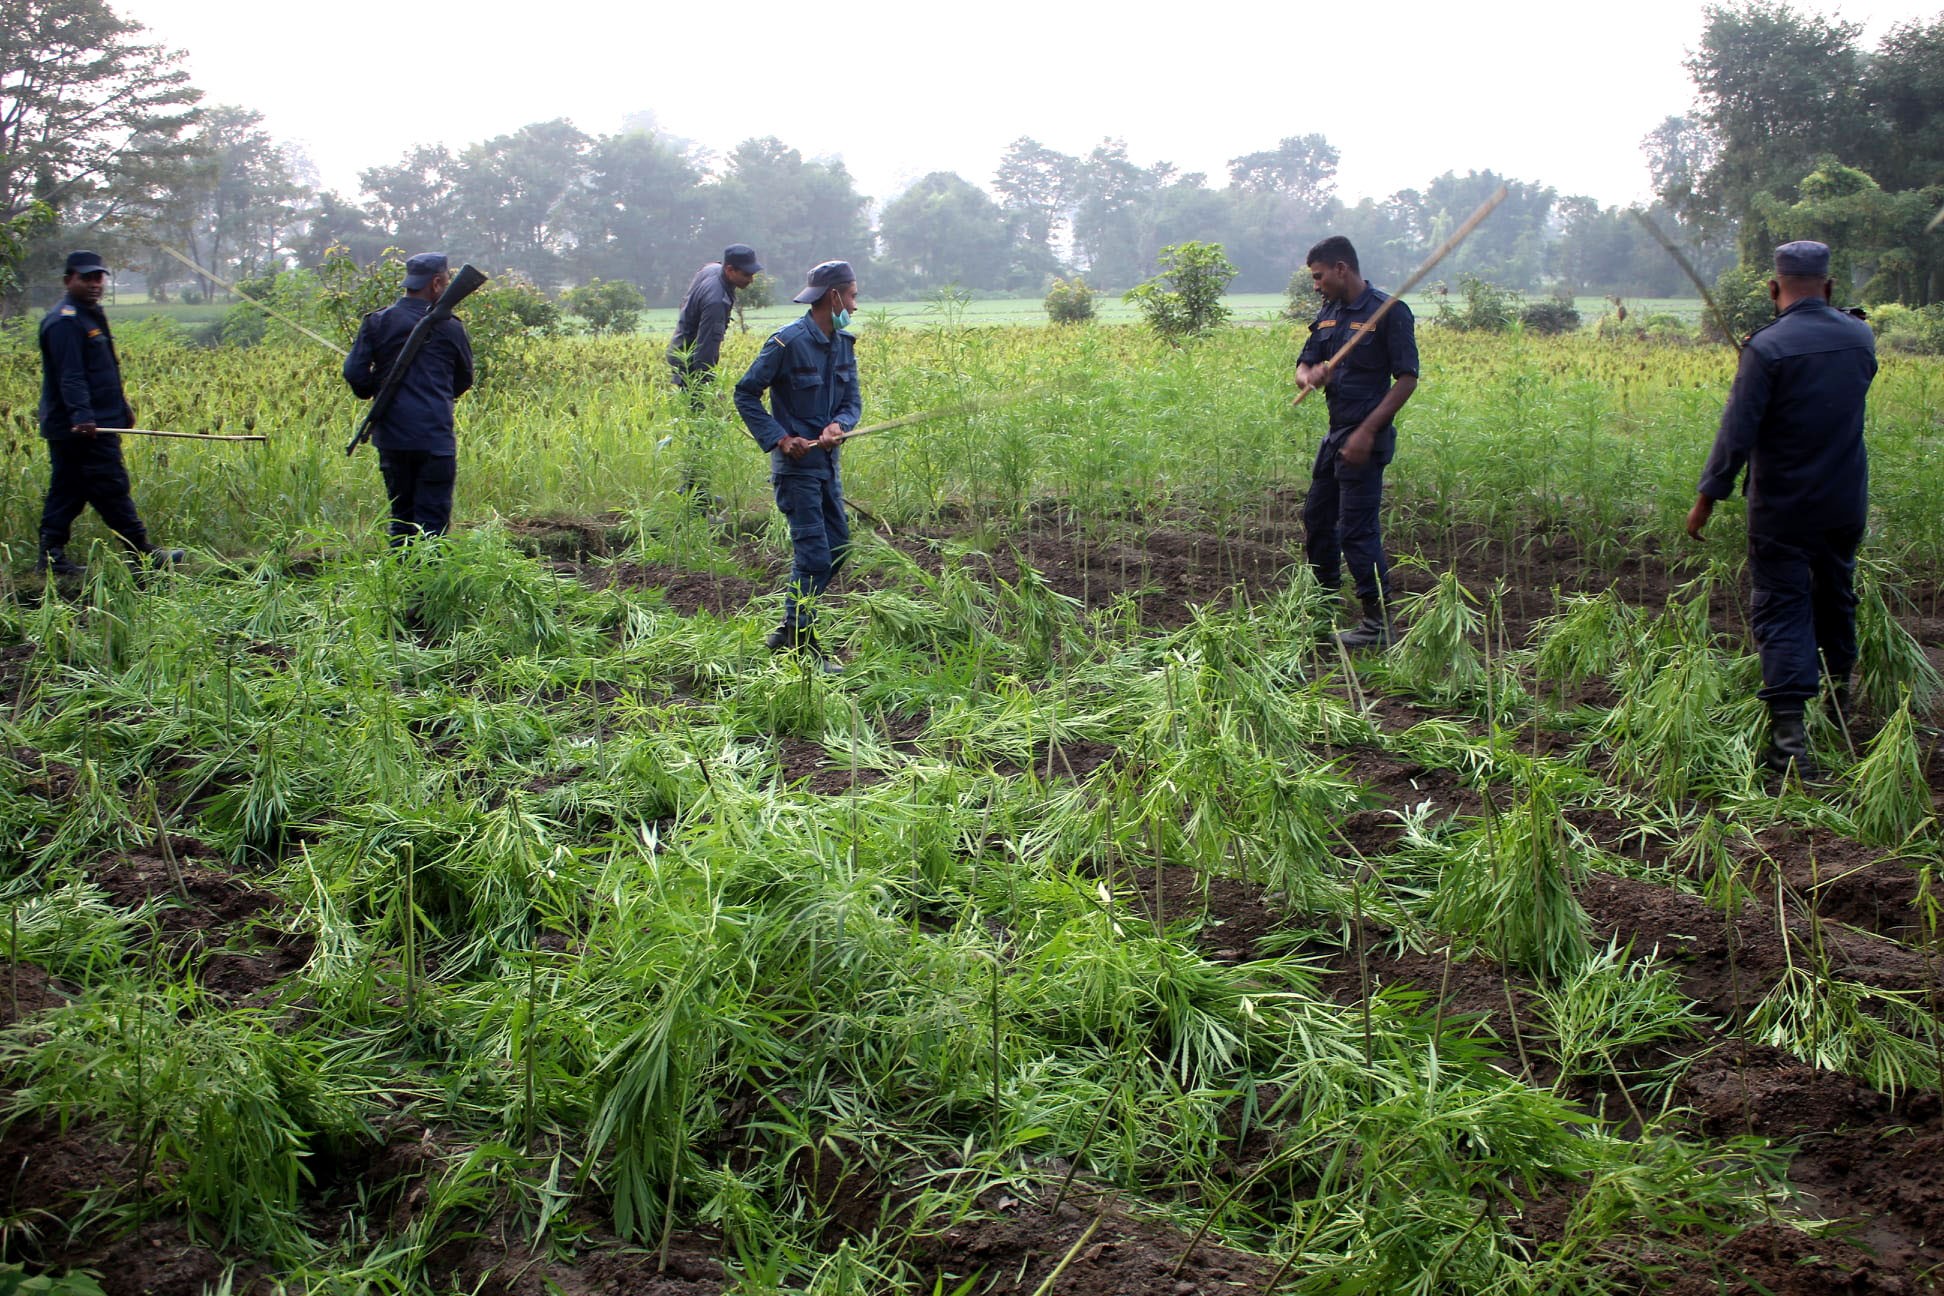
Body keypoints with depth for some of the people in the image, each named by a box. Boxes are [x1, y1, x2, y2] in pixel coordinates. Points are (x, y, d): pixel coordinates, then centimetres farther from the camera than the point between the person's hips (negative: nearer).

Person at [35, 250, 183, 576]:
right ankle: (143, 554, -2)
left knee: (66, 491, 11)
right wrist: (82, 416, -32)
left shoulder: (91, 316, 19)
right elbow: (70, 377, -23)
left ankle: (52, 557, 14)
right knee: (111, 488, -6)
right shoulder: (64, 322, -14)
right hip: (85, 429, -11)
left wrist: (122, 406, 30)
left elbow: (105, 372, 28)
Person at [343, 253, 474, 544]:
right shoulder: (450, 327, -1)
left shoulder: (377, 322, 4)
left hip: (391, 437, 3)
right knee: (432, 522, -1)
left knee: (401, 518, 15)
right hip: (435, 438, -3)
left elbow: (354, 372, -1)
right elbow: (464, 380, 10)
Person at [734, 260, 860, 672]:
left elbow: (853, 399, 7)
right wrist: (778, 438, -18)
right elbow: (745, 395, -10)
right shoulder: (788, 342, -15)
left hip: (827, 459, 8)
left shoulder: (843, 343, 8)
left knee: (837, 545, 12)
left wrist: (838, 425, -15)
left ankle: (789, 631, 24)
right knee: (812, 553, -10)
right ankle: (800, 646, -2)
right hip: (795, 462, -8)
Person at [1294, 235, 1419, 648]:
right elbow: (1303, 367, 17)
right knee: (1316, 521, 16)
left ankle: (1378, 624, -1)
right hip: (1335, 434, 9)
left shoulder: (1389, 312, -12)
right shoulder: (1328, 313, 13)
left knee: (1357, 530, -9)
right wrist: (1310, 376, -10)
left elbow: (1407, 379, -14)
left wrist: (1367, 432, -20)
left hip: (1365, 438, -9)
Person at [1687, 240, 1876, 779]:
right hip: (1846, 504, 5)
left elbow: (1737, 432, -20)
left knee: (1781, 608, -2)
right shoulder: (1861, 338, 0)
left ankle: (1790, 734, -13)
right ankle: (1839, 692, 45)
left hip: (1783, 508, -5)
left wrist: (1707, 498, -12)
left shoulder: (1767, 347, -18)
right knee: (1836, 597, 24)